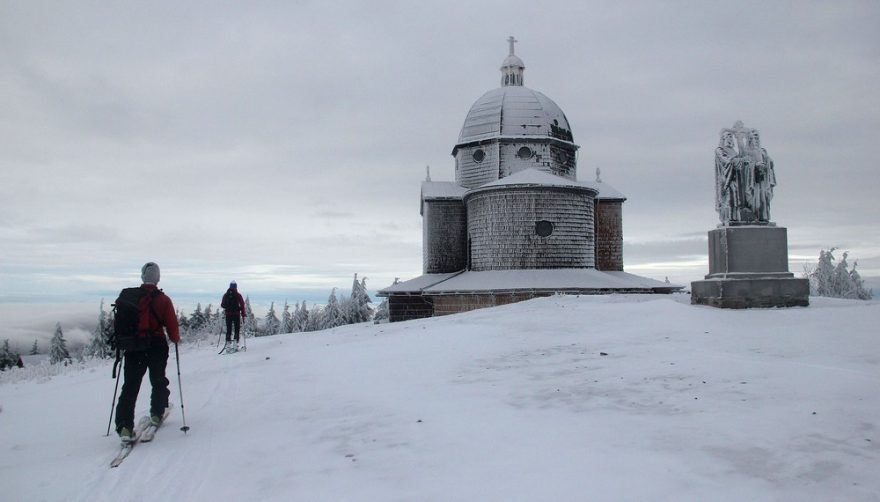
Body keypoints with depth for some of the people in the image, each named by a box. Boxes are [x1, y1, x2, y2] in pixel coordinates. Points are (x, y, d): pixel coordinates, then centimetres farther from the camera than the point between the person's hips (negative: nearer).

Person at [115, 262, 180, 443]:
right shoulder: (163, 299, -7)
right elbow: (172, 324, -7)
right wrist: (176, 339, 13)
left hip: (134, 346, 2)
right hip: (157, 346, -2)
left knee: (130, 386, 1)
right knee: (158, 381, 20)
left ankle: (124, 426, -10)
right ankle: (156, 413, 28)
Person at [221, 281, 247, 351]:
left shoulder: (226, 295, 2)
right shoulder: (238, 295, -7)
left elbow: (222, 305, 6)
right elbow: (242, 305, -8)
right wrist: (243, 313, 1)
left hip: (228, 314, 3)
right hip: (236, 314, -3)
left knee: (228, 329, 9)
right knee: (237, 329, 5)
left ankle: (228, 343, 2)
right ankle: (236, 343, -3)